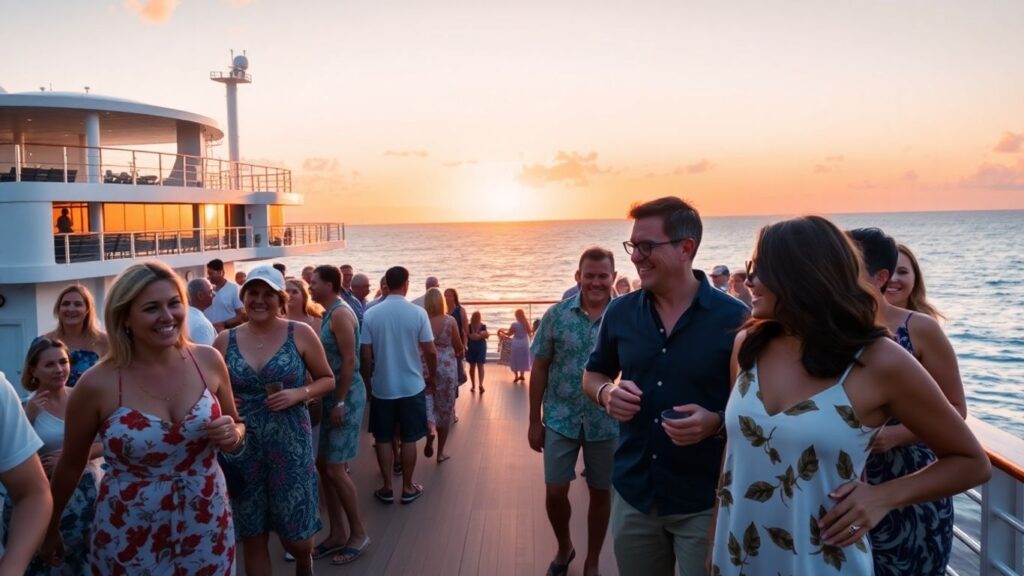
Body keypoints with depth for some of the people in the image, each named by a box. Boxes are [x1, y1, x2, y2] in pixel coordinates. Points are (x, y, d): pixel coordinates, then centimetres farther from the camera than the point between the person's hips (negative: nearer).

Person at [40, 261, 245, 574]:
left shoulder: (208, 360, -8)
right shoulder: (98, 384, -15)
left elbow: (237, 426, 7)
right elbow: (70, 465, 1)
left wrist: (233, 436, -14)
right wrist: (50, 529, 12)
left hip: (207, 528, 2)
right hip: (130, 538, -2)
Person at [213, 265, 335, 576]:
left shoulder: (300, 334, -5)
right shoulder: (225, 340, 1)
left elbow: (327, 379, 3)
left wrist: (299, 394, -15)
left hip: (290, 445, -2)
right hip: (242, 447, 2)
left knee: (296, 536, 7)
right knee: (252, 535, 12)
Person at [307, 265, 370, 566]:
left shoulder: (340, 313, -16)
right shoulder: (330, 313, 13)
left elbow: (349, 360, -21)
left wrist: (340, 403, -20)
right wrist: (331, 400, 14)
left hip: (346, 396, -10)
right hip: (331, 394, 10)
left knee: (335, 467, -6)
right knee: (323, 463, 11)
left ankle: (359, 533, 9)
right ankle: (337, 533, 21)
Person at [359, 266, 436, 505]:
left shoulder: (371, 314, -7)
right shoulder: (418, 313, -10)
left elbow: (365, 356, -5)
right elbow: (430, 352, -7)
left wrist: (367, 383, 10)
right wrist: (432, 377, 10)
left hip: (382, 387, 1)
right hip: (412, 386, -1)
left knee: (383, 439, 13)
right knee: (409, 439, 11)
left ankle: (387, 488, 19)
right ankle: (408, 487, 19)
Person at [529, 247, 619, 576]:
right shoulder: (556, 315, -5)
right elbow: (540, 368, 1)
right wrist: (534, 420, 1)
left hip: (608, 422, 0)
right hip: (561, 419, 1)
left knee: (601, 493, 12)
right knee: (555, 493, 6)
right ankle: (564, 548, 35)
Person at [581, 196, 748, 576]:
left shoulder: (734, 318, -11)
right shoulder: (619, 312, 0)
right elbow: (593, 376, 14)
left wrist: (717, 422, -24)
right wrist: (607, 393, -9)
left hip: (706, 501, -3)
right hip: (633, 493, 4)